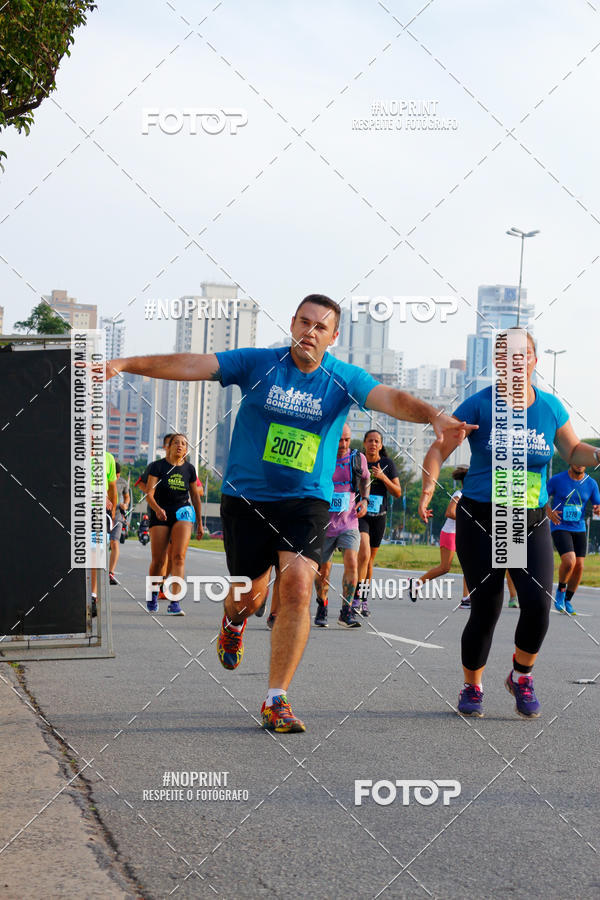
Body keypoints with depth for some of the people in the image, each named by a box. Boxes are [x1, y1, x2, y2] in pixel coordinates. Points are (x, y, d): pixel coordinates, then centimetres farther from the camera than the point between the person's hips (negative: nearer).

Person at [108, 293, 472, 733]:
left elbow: (390, 398, -19)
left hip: (306, 500, 0)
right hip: (247, 496, 0)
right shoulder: (257, 364, -5)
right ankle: (234, 622, 48)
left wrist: (434, 415, -39)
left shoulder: (344, 379, -4)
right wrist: (127, 364, -21)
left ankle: (276, 700, -8)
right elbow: (193, 365, -11)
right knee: (250, 593, 6)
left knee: (297, 587, -17)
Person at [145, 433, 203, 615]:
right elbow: (149, 494, -9)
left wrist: (199, 523, 20)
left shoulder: (189, 469, 9)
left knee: (178, 557, -15)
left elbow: (195, 497, 19)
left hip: (183, 513, 1)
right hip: (160, 515, -1)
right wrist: (157, 509, -28)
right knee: (158, 560, 0)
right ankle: (153, 594, 29)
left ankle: (175, 603, -20)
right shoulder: (157, 466, -1)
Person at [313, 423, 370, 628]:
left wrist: (364, 499, 5)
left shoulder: (357, 459, -1)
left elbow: (364, 480, 20)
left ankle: (346, 612, -13)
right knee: (323, 569, 8)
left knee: (352, 563, -18)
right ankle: (322, 606, 34)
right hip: (323, 524, 0)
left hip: (349, 524, 0)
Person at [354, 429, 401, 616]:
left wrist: (383, 477, -13)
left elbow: (398, 492, 0)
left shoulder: (387, 464, 4)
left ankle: (364, 601, 21)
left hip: (379, 516, 2)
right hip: (359, 514, -2)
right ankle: (357, 597, -22)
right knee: (364, 553, -23)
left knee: (370, 559, 10)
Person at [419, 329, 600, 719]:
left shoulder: (550, 406, 5)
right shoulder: (480, 404, -4)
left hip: (532, 525, 2)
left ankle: (522, 676, 13)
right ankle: (472, 688, 22)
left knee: (539, 603, -15)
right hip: (481, 521, -2)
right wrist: (429, 483, -23)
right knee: (486, 610, -2)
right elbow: (440, 449, -5)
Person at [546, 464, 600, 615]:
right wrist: (549, 512, -18)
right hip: (560, 528, -4)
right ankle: (561, 590, 5)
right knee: (569, 562, -22)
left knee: (579, 567, 0)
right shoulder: (557, 479, -8)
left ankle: (567, 601, 19)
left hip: (579, 529, 4)